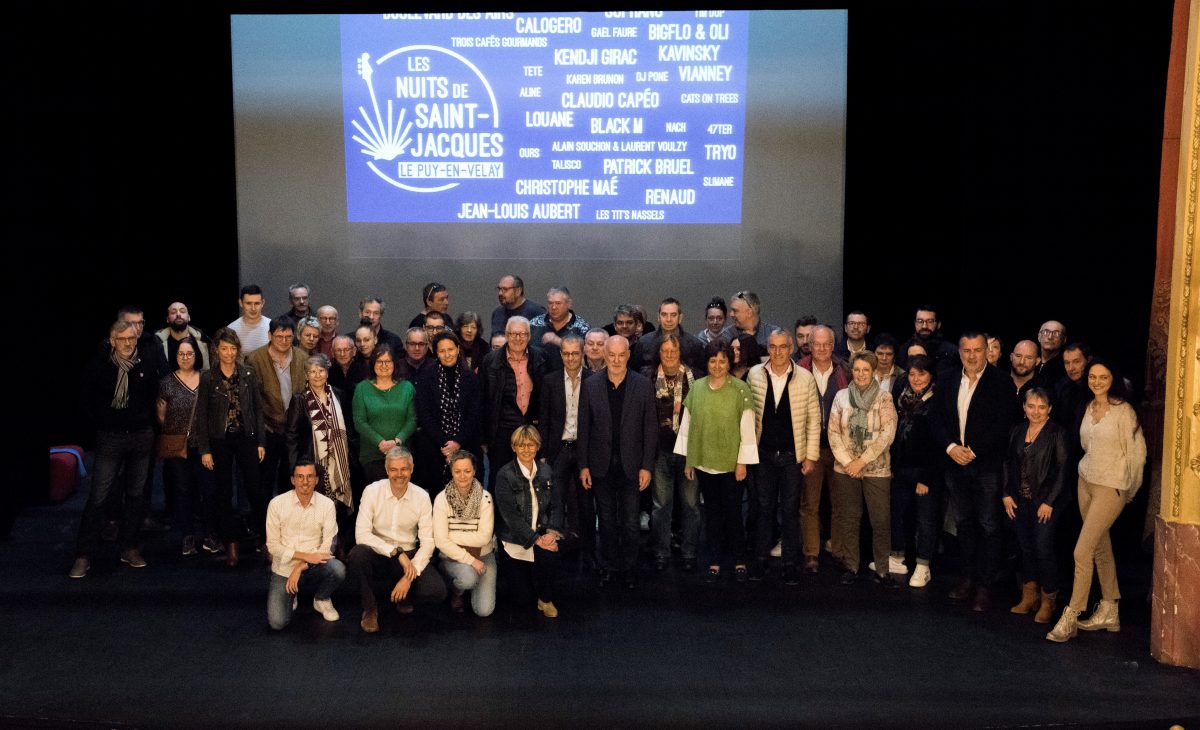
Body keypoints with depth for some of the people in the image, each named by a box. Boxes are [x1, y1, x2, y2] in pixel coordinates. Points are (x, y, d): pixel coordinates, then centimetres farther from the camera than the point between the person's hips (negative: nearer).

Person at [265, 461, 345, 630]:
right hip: (284, 569, -1)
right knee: (277, 622, -17)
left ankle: (322, 599, 3)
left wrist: (301, 567, -18)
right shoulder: (277, 504, -8)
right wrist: (305, 555, -19)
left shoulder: (326, 504, -7)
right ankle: (292, 595, 20)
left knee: (337, 569, -32)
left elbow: (328, 544, -9)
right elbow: (273, 545, -7)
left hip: (313, 566, 1)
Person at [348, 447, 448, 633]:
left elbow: (427, 542, -8)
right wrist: (396, 552, -26)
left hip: (408, 556, 1)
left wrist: (409, 576, -19)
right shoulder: (372, 491, -11)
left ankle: (403, 596, 12)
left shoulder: (422, 497, -7)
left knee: (437, 591, -23)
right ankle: (370, 607, -7)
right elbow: (361, 534, -19)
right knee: (357, 554, -35)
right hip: (378, 554, 0)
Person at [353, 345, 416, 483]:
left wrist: (397, 441, -12)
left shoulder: (406, 387, 10)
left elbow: (412, 420, 3)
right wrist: (380, 442, -13)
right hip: (372, 455, -1)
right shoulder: (362, 388, 7)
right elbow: (359, 422, -1)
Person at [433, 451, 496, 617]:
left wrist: (451, 535, -14)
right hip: (453, 556, -2)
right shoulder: (442, 499, -10)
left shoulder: (485, 498, -7)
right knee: (468, 577, -35)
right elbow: (441, 541, -14)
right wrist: (469, 560, -19)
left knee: (484, 610, -11)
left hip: (482, 555, 2)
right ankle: (455, 592, 2)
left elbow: (484, 537, -12)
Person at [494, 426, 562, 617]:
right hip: (515, 541, -3)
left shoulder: (545, 471, 5)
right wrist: (536, 539, -23)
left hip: (542, 536, 3)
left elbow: (556, 506, 3)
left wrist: (552, 531, -16)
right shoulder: (504, 475, -10)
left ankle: (545, 599, -6)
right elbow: (510, 515, -16)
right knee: (520, 600, -3)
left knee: (549, 553, -33)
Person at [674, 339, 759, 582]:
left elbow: (747, 428, -5)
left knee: (733, 512, 3)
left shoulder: (740, 389, -6)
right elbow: (687, 424, 7)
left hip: (731, 463, -3)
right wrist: (688, 461, 7)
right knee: (711, 512, 10)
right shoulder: (696, 388, 3)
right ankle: (715, 561, 20)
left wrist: (743, 462, -7)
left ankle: (739, 561, 19)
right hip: (704, 462, 3)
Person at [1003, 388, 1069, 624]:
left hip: (1045, 503, -5)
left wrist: (1049, 502, -12)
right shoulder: (1017, 431, 8)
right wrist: (1006, 494, 4)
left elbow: (1062, 470, -10)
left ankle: (1048, 600, 11)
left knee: (1043, 550, -4)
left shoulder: (1057, 434, -7)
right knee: (1026, 548, 12)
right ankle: (1029, 595, 25)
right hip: (1020, 501, 5)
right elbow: (1008, 462, 12)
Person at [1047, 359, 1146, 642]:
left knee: (1082, 550, -9)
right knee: (1101, 547, 15)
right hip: (1086, 481, 7)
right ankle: (1109, 612, 26)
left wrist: (1129, 490, 2)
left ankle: (1070, 617, 0)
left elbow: (1136, 453, -7)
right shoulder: (1089, 408, 6)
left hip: (1111, 487, -7)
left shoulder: (1123, 411, -13)